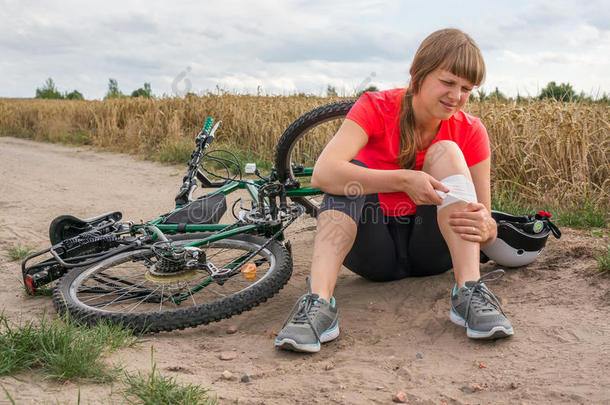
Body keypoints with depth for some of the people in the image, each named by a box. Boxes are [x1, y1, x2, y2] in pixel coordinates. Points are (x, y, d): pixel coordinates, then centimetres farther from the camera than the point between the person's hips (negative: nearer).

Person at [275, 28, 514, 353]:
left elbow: (487, 230, -11)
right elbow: (323, 173, -31)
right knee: (351, 171, -27)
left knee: (445, 151, -20)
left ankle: (469, 292, -31)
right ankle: (319, 303, -41)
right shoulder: (375, 108, -14)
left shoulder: (470, 132, -8)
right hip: (375, 253, -1)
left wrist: (484, 227, -35)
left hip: (431, 251, 1)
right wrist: (402, 180, -39)